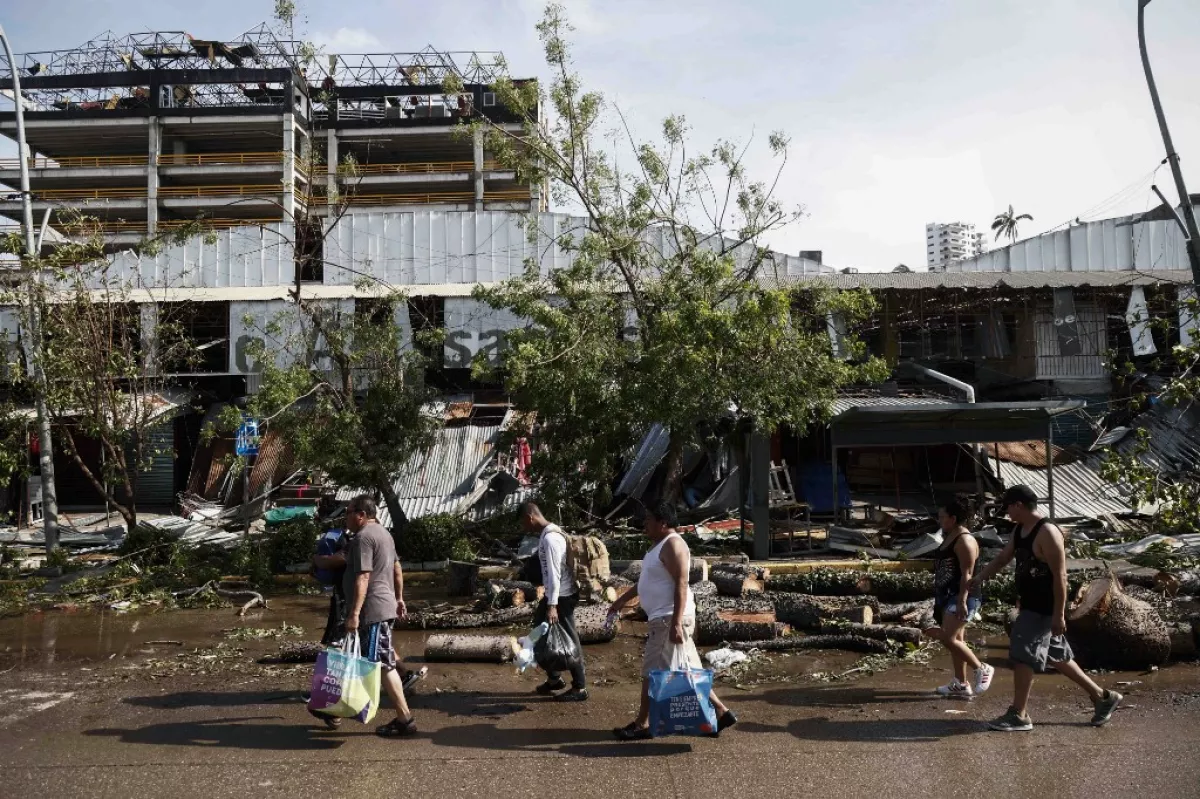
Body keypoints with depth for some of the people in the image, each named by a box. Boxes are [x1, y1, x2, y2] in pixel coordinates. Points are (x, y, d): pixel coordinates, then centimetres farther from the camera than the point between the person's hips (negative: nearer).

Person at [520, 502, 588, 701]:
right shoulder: (548, 534, 11)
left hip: (563, 595, -10)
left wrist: (552, 605, -26)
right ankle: (554, 678, 28)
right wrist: (549, 601, 23)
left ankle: (580, 688, 8)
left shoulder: (550, 539, -21)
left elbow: (554, 574, -25)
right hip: (557, 594, 10)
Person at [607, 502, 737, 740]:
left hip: (670, 618, -10)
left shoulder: (672, 544, -15)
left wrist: (675, 623, -27)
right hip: (663, 618, 10)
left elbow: (681, 585, -22)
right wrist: (622, 599, 29)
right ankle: (721, 712, 15)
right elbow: (646, 579, 27)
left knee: (653, 673, -1)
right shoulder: (661, 544, 16)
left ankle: (642, 724, 9)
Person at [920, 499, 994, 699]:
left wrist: (962, 602, -26)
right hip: (949, 596, 10)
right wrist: (938, 600, 21)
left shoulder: (964, 540, -15)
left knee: (948, 638, -16)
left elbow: (967, 574, -21)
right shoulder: (949, 538, 15)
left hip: (961, 597, -10)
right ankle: (961, 684, 16)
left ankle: (981, 669, 0)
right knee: (955, 639, 11)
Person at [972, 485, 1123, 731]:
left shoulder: (1047, 533, -21)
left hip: (1044, 610, -10)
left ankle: (1019, 716, 2)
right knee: (1057, 656, 18)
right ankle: (1103, 697, 30)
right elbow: (1003, 558, 18)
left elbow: (1060, 576, -22)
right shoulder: (1020, 530, 8)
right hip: (1031, 606, 10)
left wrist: (1059, 615, -22)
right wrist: (981, 577, 4)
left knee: (1022, 656, -7)